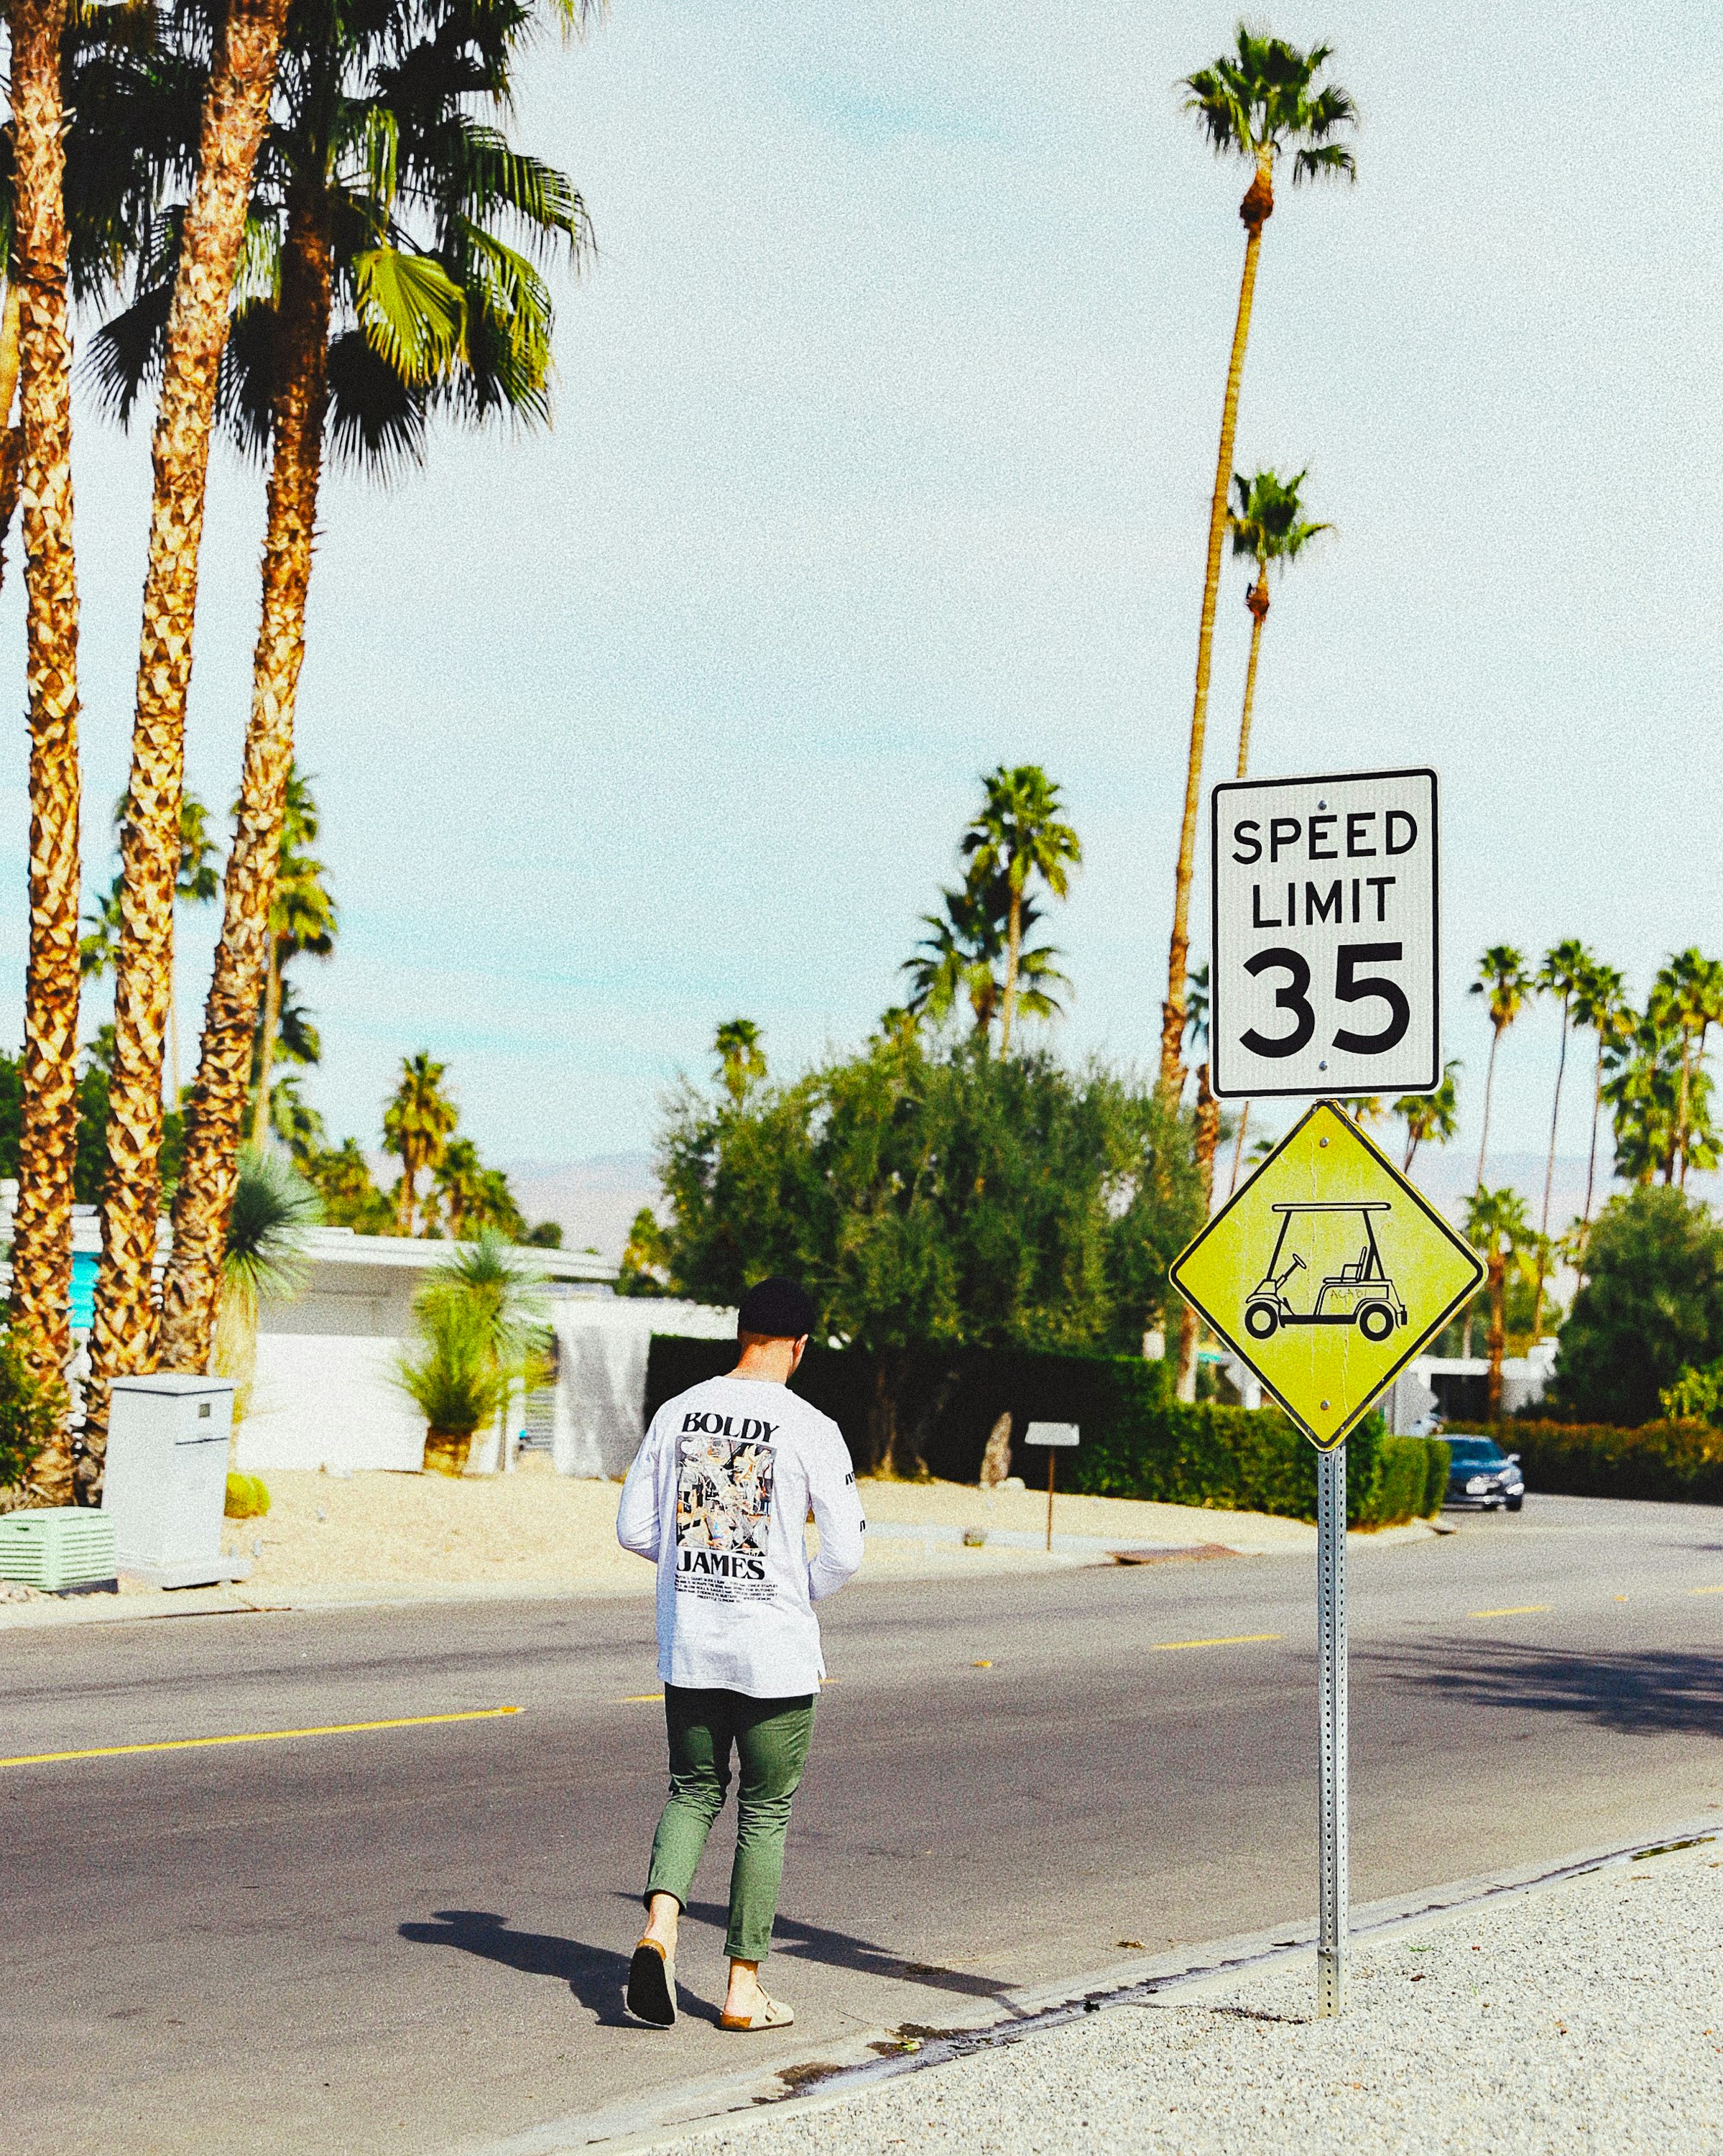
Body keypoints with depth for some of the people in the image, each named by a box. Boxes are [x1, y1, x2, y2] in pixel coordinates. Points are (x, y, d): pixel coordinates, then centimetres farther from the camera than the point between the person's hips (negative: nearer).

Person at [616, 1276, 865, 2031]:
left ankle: (659, 1926, -7)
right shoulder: (808, 1428, -10)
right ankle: (743, 1987, 12)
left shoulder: (677, 1413, 2)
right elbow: (845, 1549, -11)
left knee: (693, 1791, 17)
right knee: (766, 1813, 8)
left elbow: (633, 1529, 6)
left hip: (687, 1647, 4)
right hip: (775, 1654, -4)